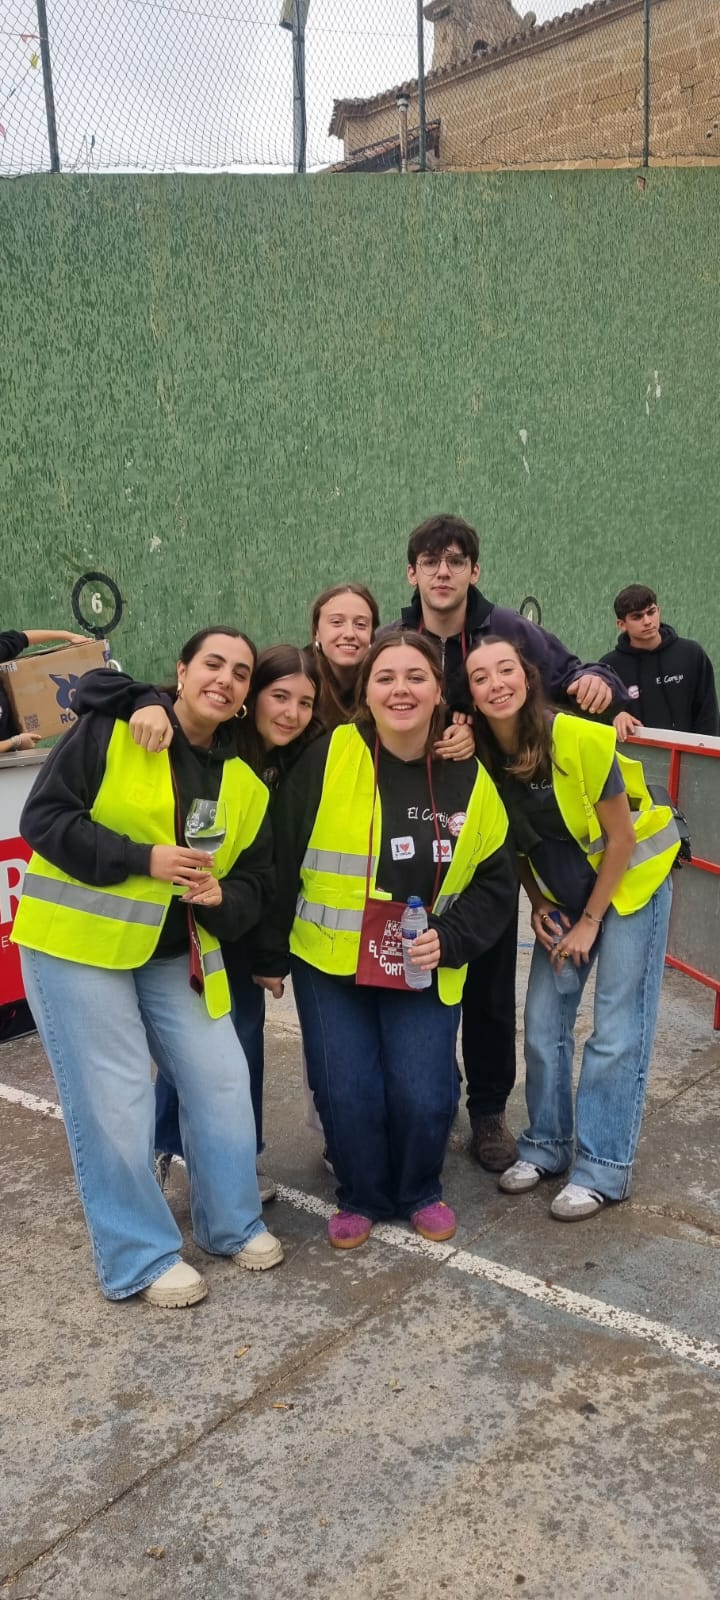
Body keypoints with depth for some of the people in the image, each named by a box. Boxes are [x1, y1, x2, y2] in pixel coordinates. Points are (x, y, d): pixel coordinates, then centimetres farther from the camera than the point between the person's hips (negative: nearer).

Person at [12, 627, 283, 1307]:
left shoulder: (246, 780, 5)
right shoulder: (109, 730, -11)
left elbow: (255, 881, 8)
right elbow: (43, 818, -15)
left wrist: (222, 899, -16)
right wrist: (143, 858, -24)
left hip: (178, 954, 6)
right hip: (77, 945, -5)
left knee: (222, 1083, 6)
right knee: (114, 1104, -2)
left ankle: (232, 1223, 28)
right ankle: (140, 1259, 15)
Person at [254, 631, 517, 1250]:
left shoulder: (469, 778, -4)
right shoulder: (327, 759, -12)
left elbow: (495, 882, 3)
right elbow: (282, 860, -6)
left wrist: (450, 938, -12)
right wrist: (271, 954, -2)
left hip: (426, 969, 1)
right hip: (330, 960, -1)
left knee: (424, 1094, -2)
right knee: (348, 1093, -1)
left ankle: (421, 1192, 29)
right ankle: (361, 1198, 28)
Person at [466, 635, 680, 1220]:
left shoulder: (580, 739, -28)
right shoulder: (483, 756, -12)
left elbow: (621, 838, -18)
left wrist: (589, 922, -13)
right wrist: (538, 905, -3)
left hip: (631, 877, -5)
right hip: (561, 891, 5)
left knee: (618, 1030, -3)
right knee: (544, 1020, 5)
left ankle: (604, 1167, 10)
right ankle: (547, 1145, 23)